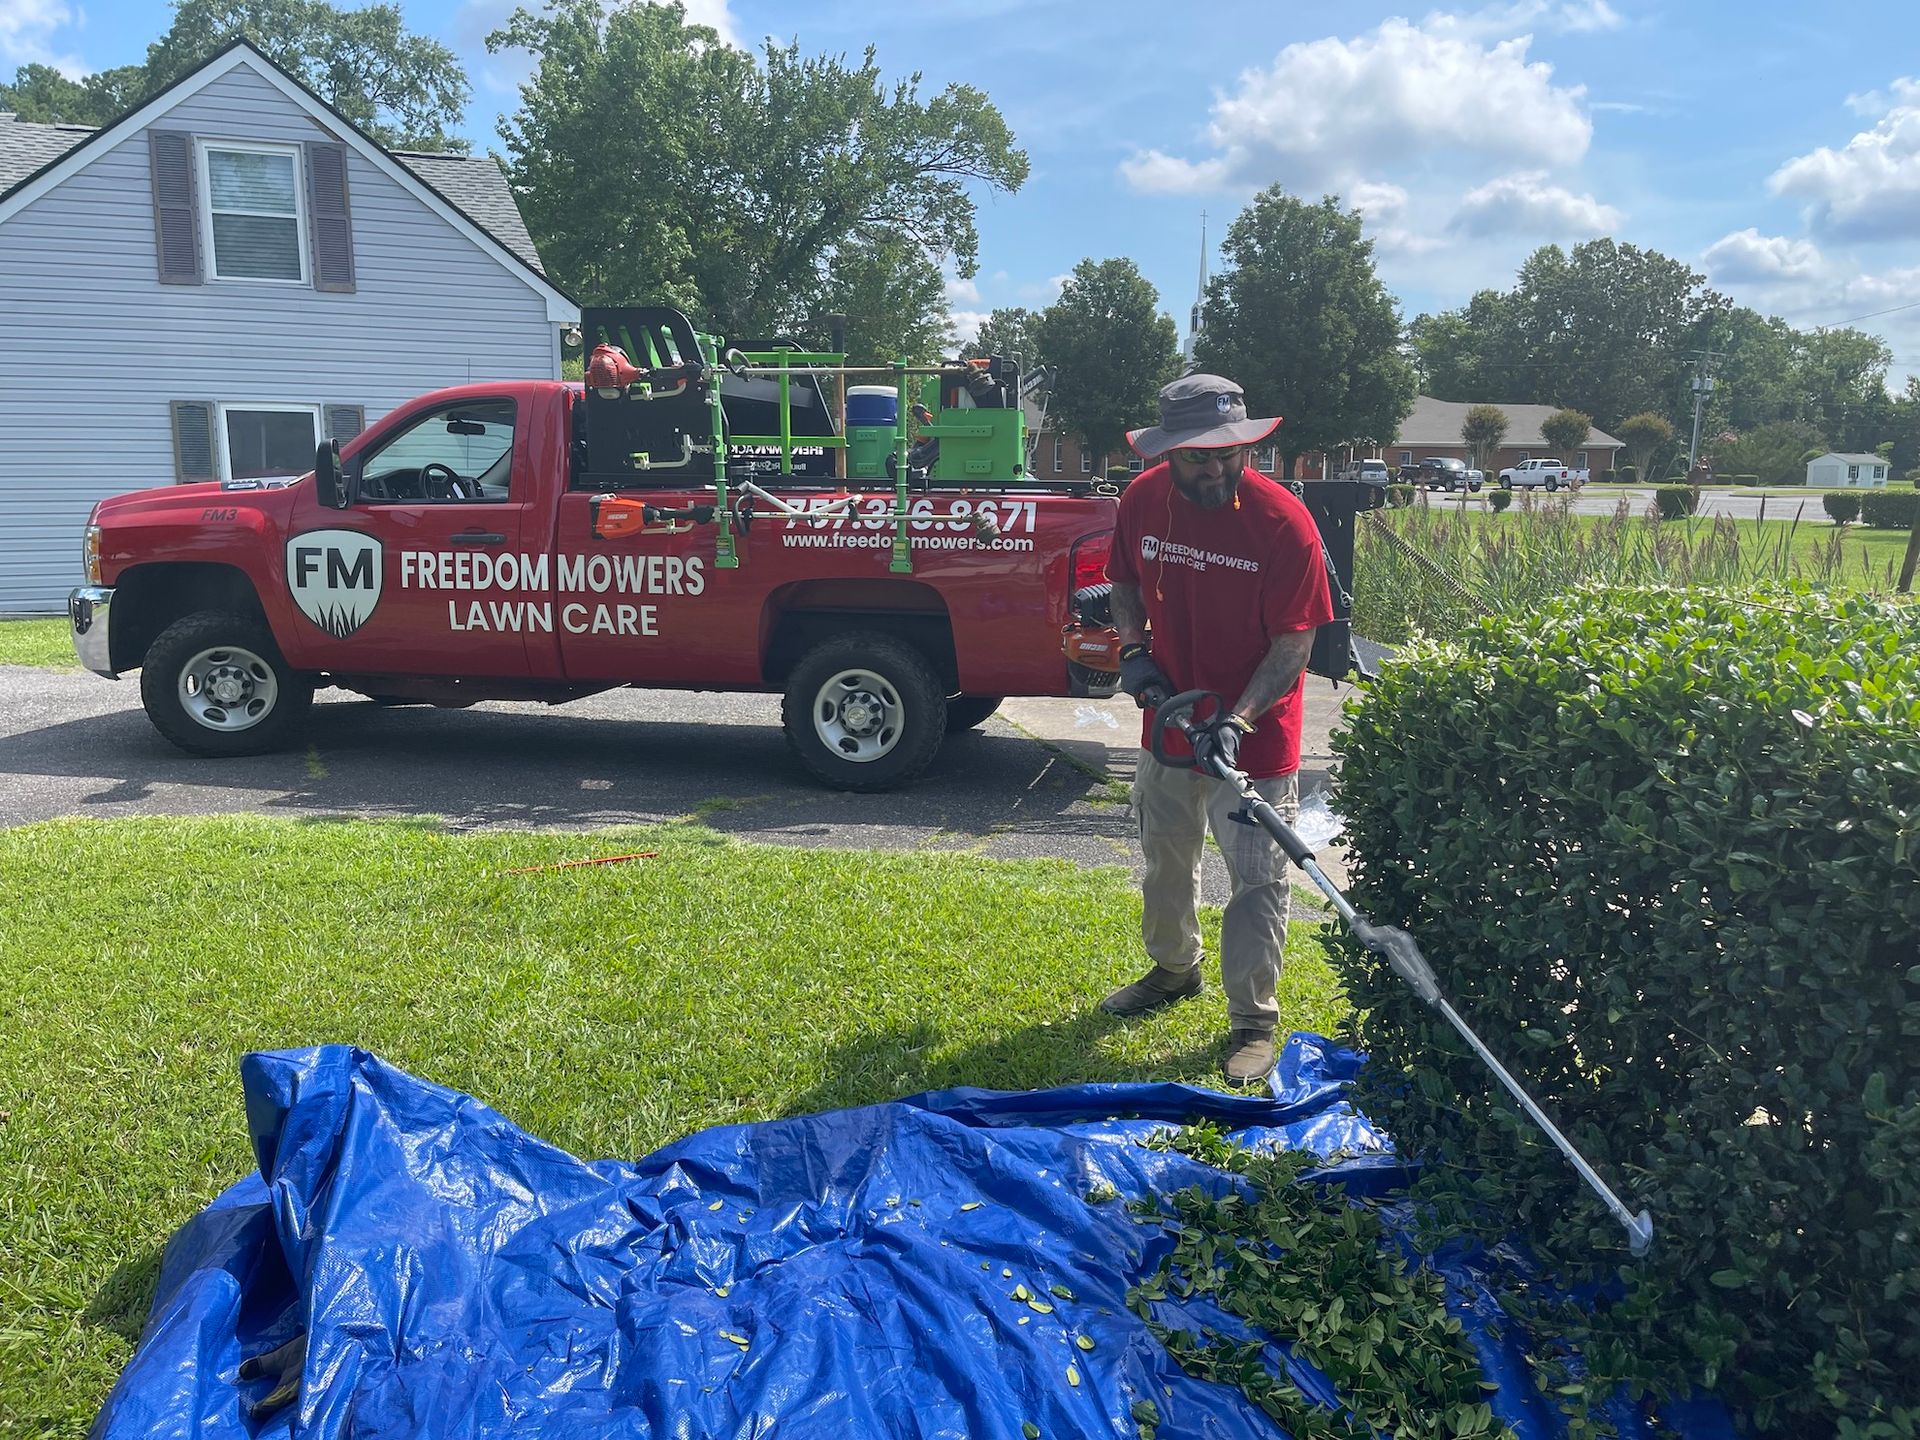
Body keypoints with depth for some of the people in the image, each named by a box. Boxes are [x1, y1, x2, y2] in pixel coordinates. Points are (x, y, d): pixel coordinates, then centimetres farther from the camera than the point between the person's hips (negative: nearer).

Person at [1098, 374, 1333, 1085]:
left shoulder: (1285, 521, -21)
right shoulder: (1142, 500, -7)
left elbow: (1295, 643, -19)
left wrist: (1237, 718, -30)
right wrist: (1133, 646, -7)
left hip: (1255, 734, -5)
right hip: (1168, 720, 5)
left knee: (1257, 880, 2)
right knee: (1165, 860, 22)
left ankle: (1252, 1021, 17)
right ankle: (1173, 968, 46)